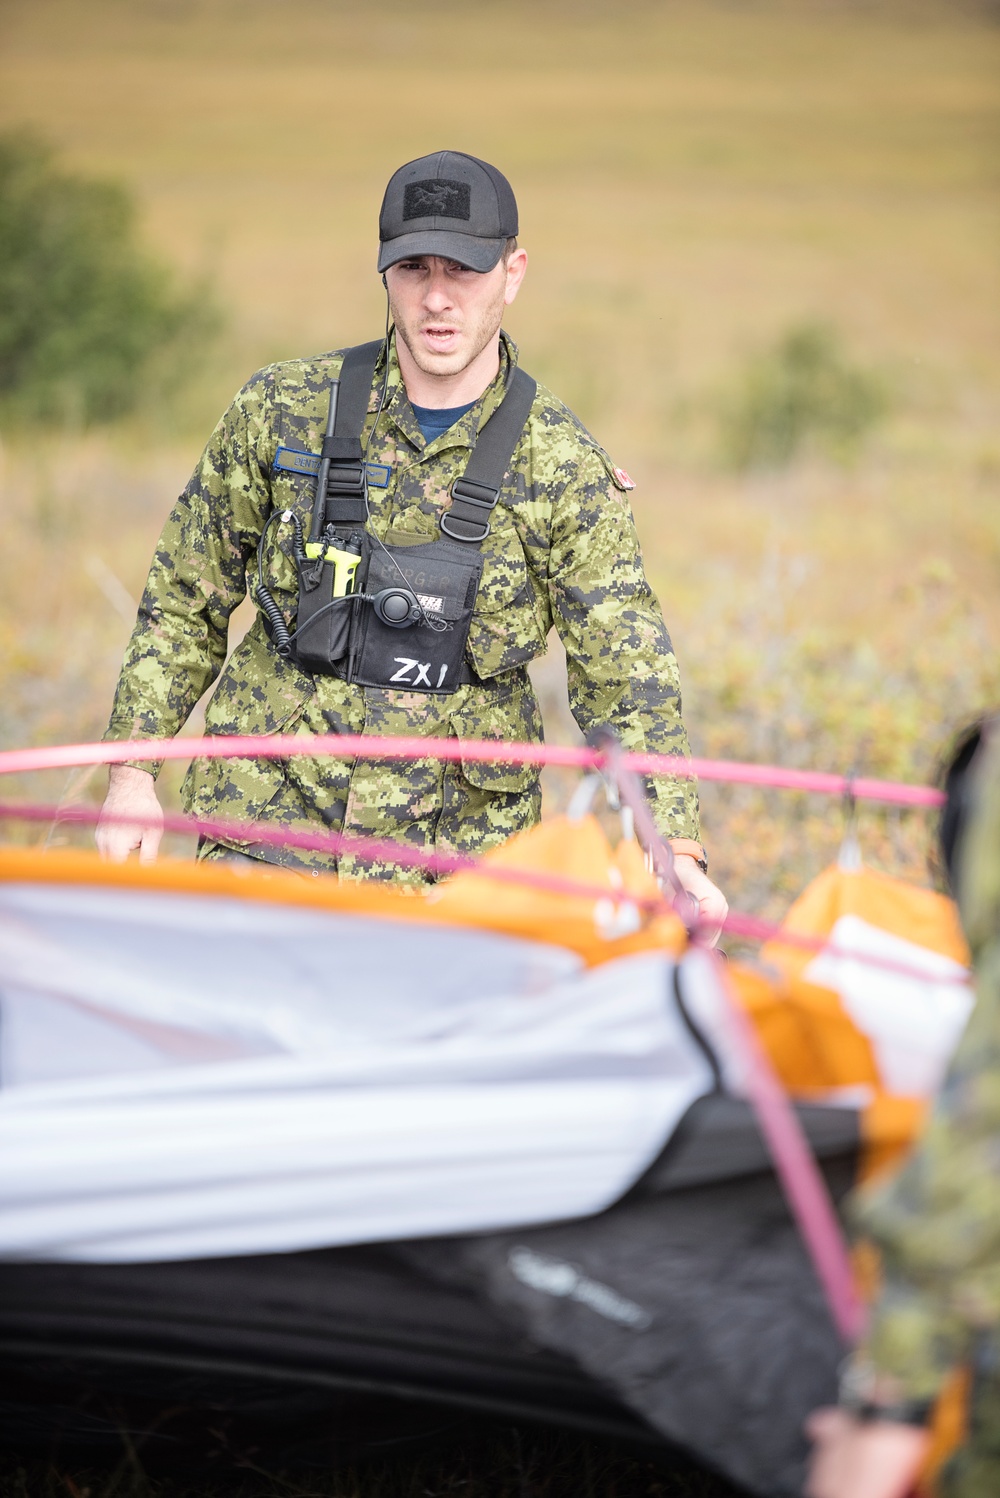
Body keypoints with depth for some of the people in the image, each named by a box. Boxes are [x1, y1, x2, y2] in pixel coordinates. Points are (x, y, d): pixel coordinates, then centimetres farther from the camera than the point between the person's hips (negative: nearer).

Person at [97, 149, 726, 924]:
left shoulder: (565, 470, -4)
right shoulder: (285, 410, -1)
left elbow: (627, 680, -7)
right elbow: (186, 601, 9)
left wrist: (676, 852, -20)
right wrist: (132, 771, 4)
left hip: (457, 848, 0)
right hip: (272, 813, 0)